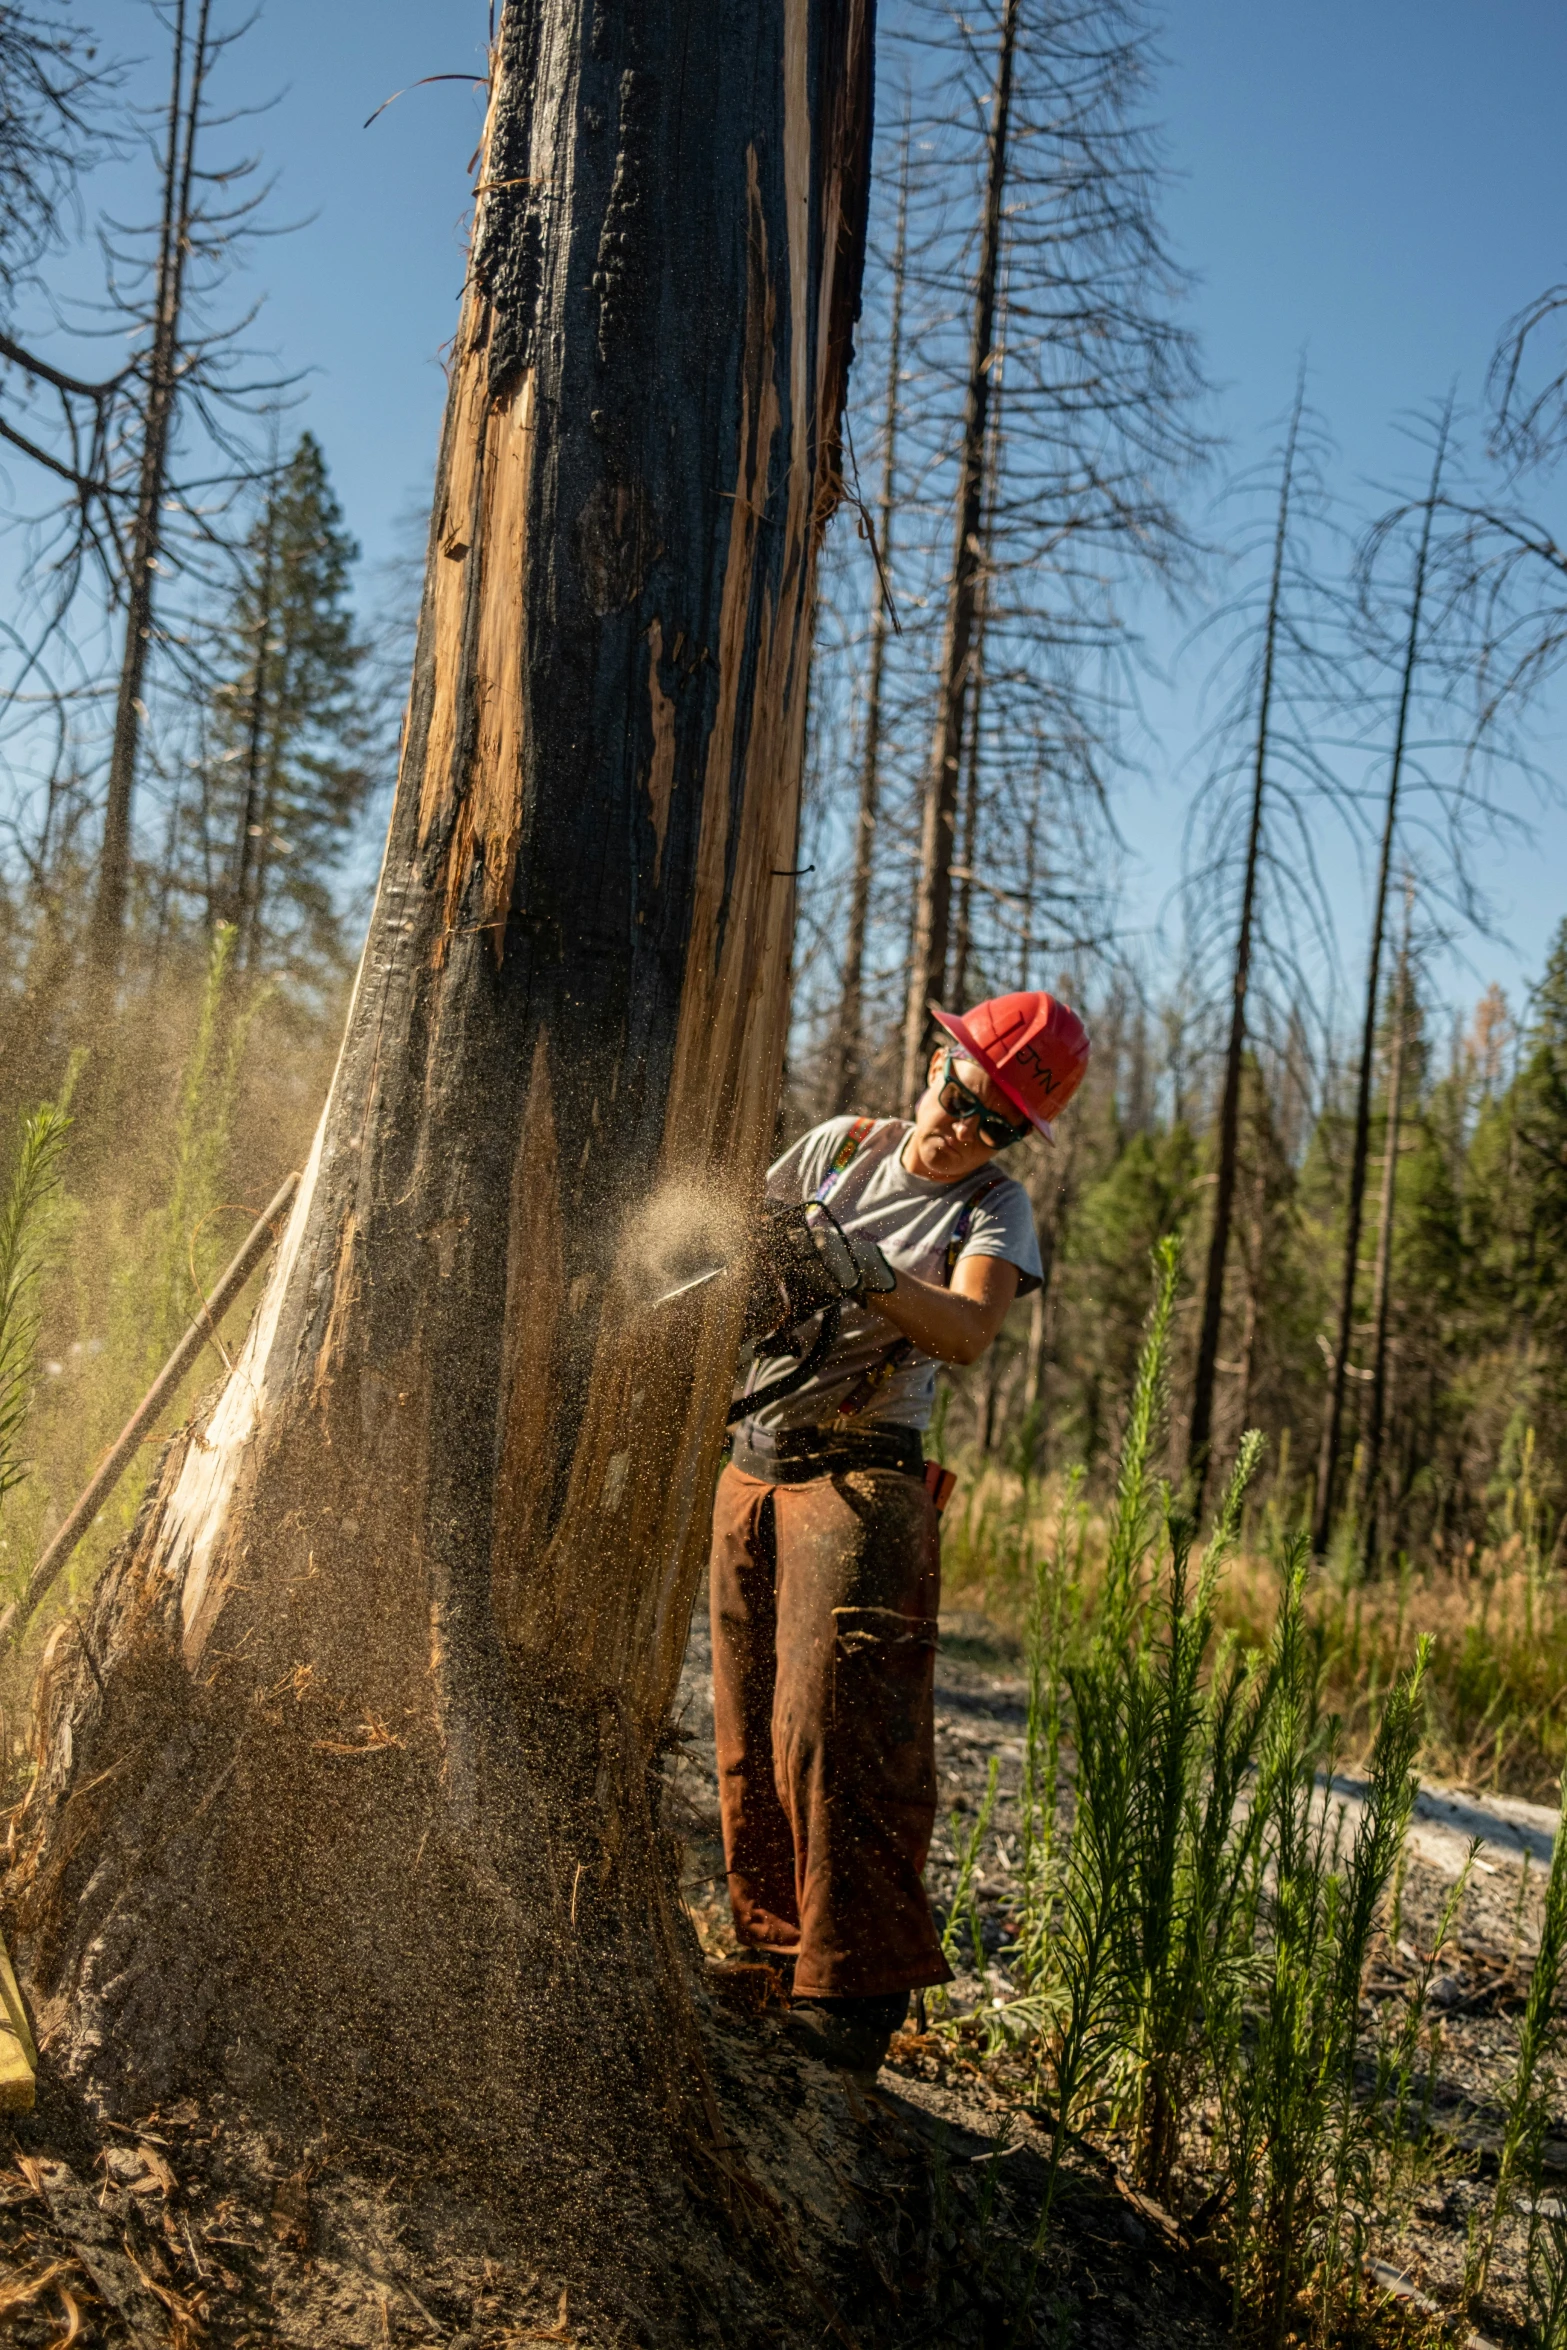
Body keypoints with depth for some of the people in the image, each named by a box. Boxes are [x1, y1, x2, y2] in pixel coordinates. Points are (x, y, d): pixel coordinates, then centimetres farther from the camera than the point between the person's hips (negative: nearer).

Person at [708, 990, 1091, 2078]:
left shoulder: (995, 1207, -4)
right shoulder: (841, 1145, 9)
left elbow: (970, 1329, -22)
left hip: (862, 1480, -5)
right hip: (753, 1466, 5)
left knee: (833, 1728, -14)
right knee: (749, 1734, 8)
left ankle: (858, 1993, -8)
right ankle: (774, 1951, 19)